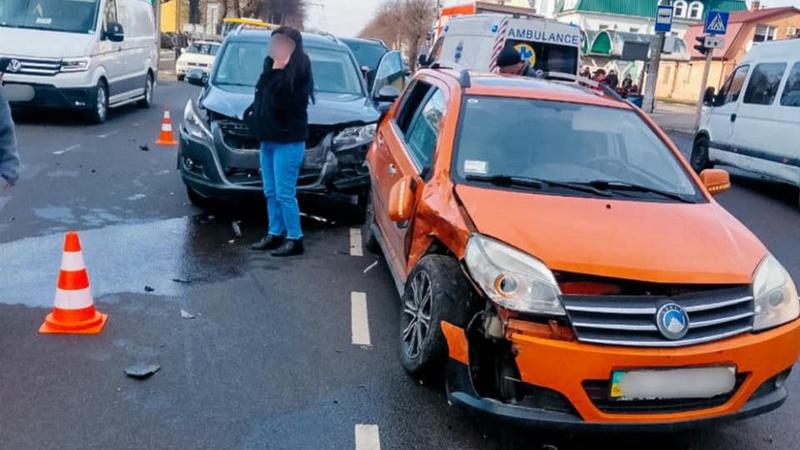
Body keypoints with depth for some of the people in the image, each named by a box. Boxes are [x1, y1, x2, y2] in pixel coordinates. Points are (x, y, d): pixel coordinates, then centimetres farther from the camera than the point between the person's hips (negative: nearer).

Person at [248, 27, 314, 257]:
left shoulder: (298, 71, -12)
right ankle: (275, 234, 23)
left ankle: (295, 239, 4)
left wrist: (277, 69, -22)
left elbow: (280, 100, -23)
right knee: (271, 192, 13)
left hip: (288, 140, -9)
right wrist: (254, 112, 8)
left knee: (284, 193, -6)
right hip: (269, 138, 9)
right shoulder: (273, 66, 13)